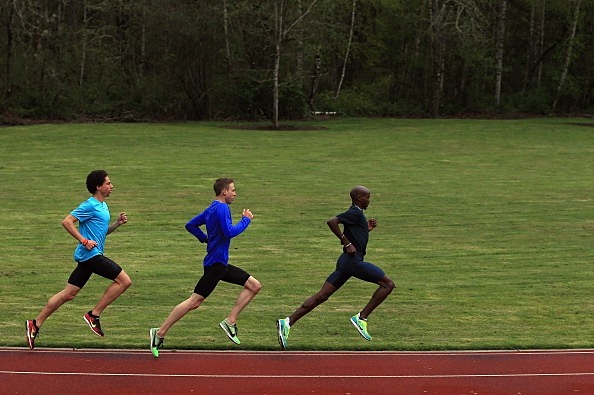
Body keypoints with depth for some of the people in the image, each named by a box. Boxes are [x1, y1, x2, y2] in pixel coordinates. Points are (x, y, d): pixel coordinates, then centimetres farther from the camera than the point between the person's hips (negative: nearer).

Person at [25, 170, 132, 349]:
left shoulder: (103, 206, 18)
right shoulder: (90, 206, -11)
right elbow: (67, 222, -16)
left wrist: (117, 223, 12)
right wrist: (84, 241, -19)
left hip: (89, 256, 10)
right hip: (91, 254, -10)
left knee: (68, 294, 9)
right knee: (124, 280, -10)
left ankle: (35, 324, 12)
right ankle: (93, 315, -5)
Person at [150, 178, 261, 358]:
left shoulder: (212, 209, 15)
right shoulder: (221, 208, -14)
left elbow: (190, 225, 19)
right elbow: (229, 232, -23)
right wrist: (245, 220, -10)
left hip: (221, 264, 10)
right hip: (215, 263, -10)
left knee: (254, 286, 8)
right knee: (194, 302, -9)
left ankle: (230, 322, 4)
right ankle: (160, 332, -4)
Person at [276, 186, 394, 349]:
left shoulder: (356, 214, 22)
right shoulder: (355, 213, -8)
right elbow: (331, 222, -22)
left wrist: (367, 228, 20)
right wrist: (347, 243, -19)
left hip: (345, 261, 10)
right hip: (353, 260, -10)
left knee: (321, 296, 3)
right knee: (388, 284, -4)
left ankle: (287, 322, -6)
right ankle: (361, 318, -5)